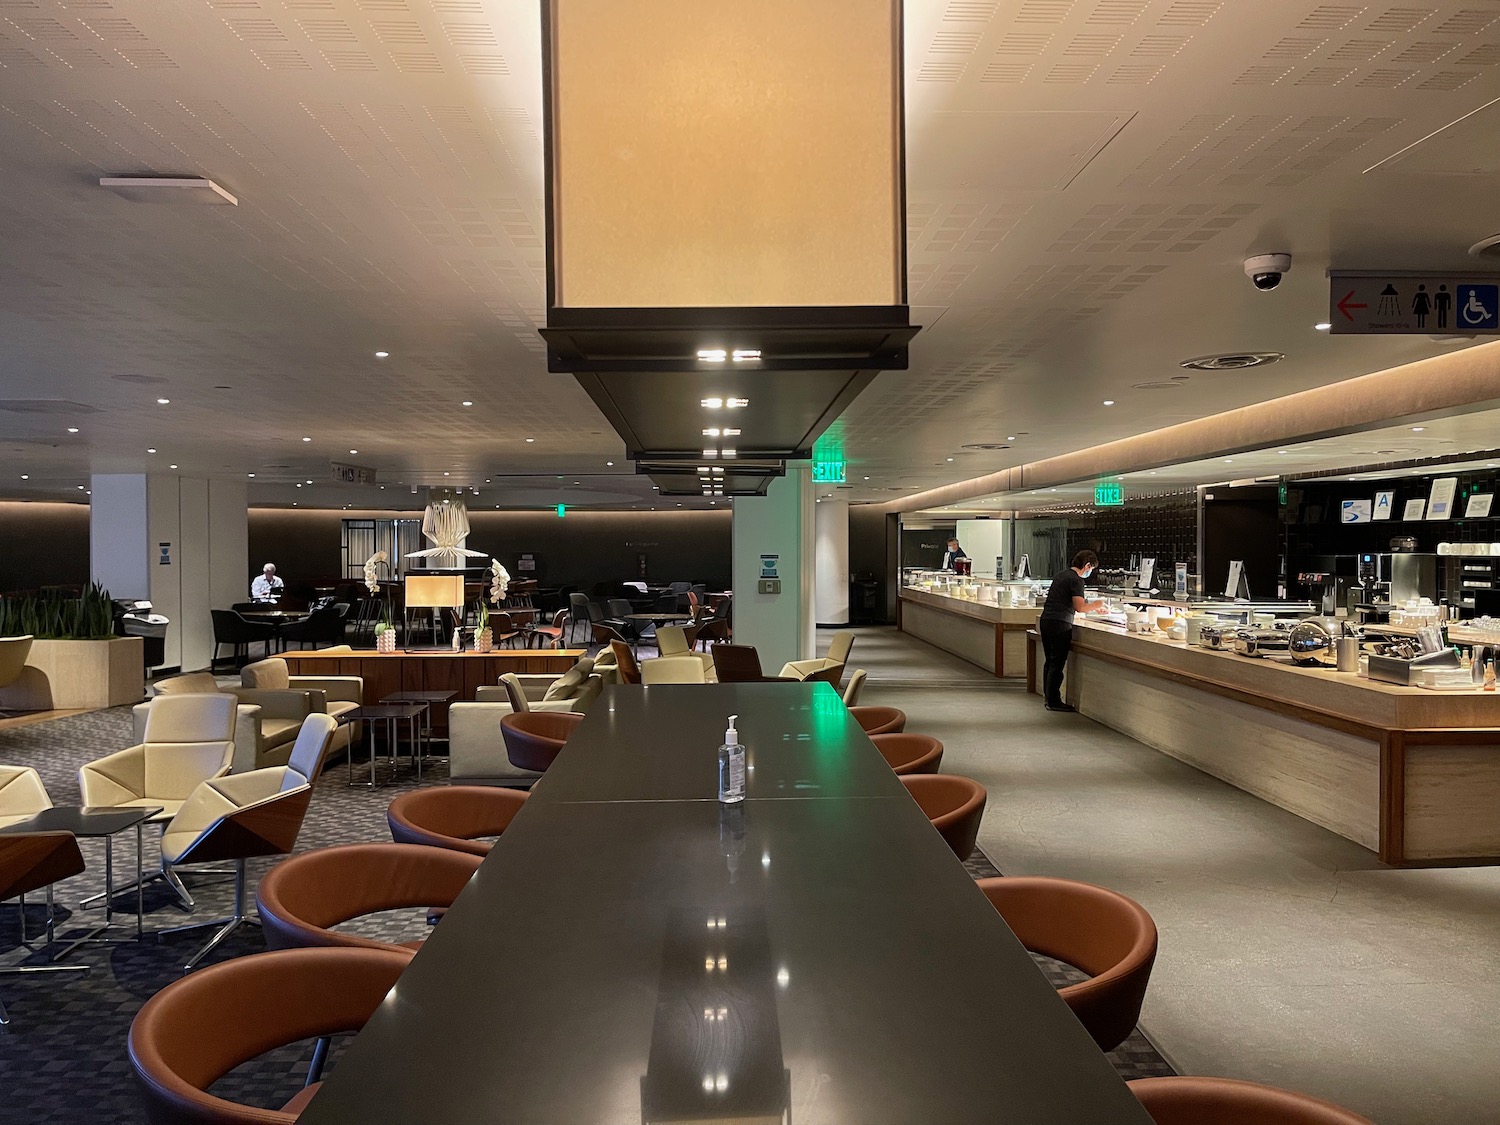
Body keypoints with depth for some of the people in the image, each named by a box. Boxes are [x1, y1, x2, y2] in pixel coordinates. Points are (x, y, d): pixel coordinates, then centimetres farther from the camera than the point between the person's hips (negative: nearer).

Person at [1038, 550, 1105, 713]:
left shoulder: (1062, 575, 17)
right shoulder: (1076, 580, -10)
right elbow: (1080, 608, -17)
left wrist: (1090, 606, 28)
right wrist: (1095, 605, 1)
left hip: (1045, 620, 9)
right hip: (1059, 624, -9)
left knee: (1050, 661, 16)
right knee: (1057, 664, -3)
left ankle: (1048, 696, 23)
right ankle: (1054, 702, 1)